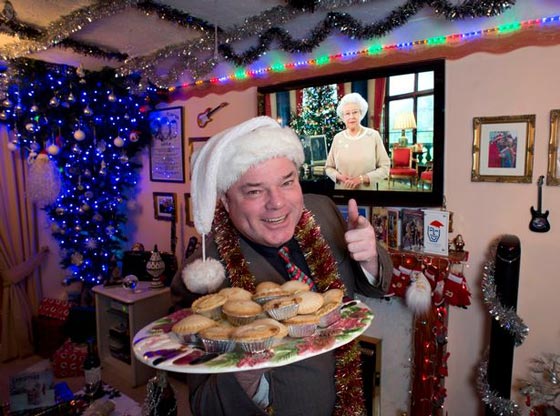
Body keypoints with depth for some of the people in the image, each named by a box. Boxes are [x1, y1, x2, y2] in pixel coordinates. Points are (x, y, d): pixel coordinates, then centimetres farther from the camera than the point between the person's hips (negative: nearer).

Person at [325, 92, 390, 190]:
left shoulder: (373, 135, -6)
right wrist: (339, 176, -12)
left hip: (367, 193, -2)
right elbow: (328, 167, 7)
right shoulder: (337, 138, 1)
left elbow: (385, 167, -6)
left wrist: (362, 178, -17)